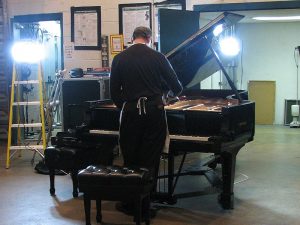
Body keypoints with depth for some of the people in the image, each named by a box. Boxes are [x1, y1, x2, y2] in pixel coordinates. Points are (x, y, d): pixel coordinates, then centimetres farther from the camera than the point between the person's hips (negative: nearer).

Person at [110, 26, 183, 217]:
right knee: (150, 160, 6)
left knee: (130, 158, 12)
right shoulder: (158, 57, -1)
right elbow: (177, 88, 3)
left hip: (130, 113, 1)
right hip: (154, 112, -1)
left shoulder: (119, 59, 2)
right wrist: (172, 93, 26)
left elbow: (114, 92, 3)